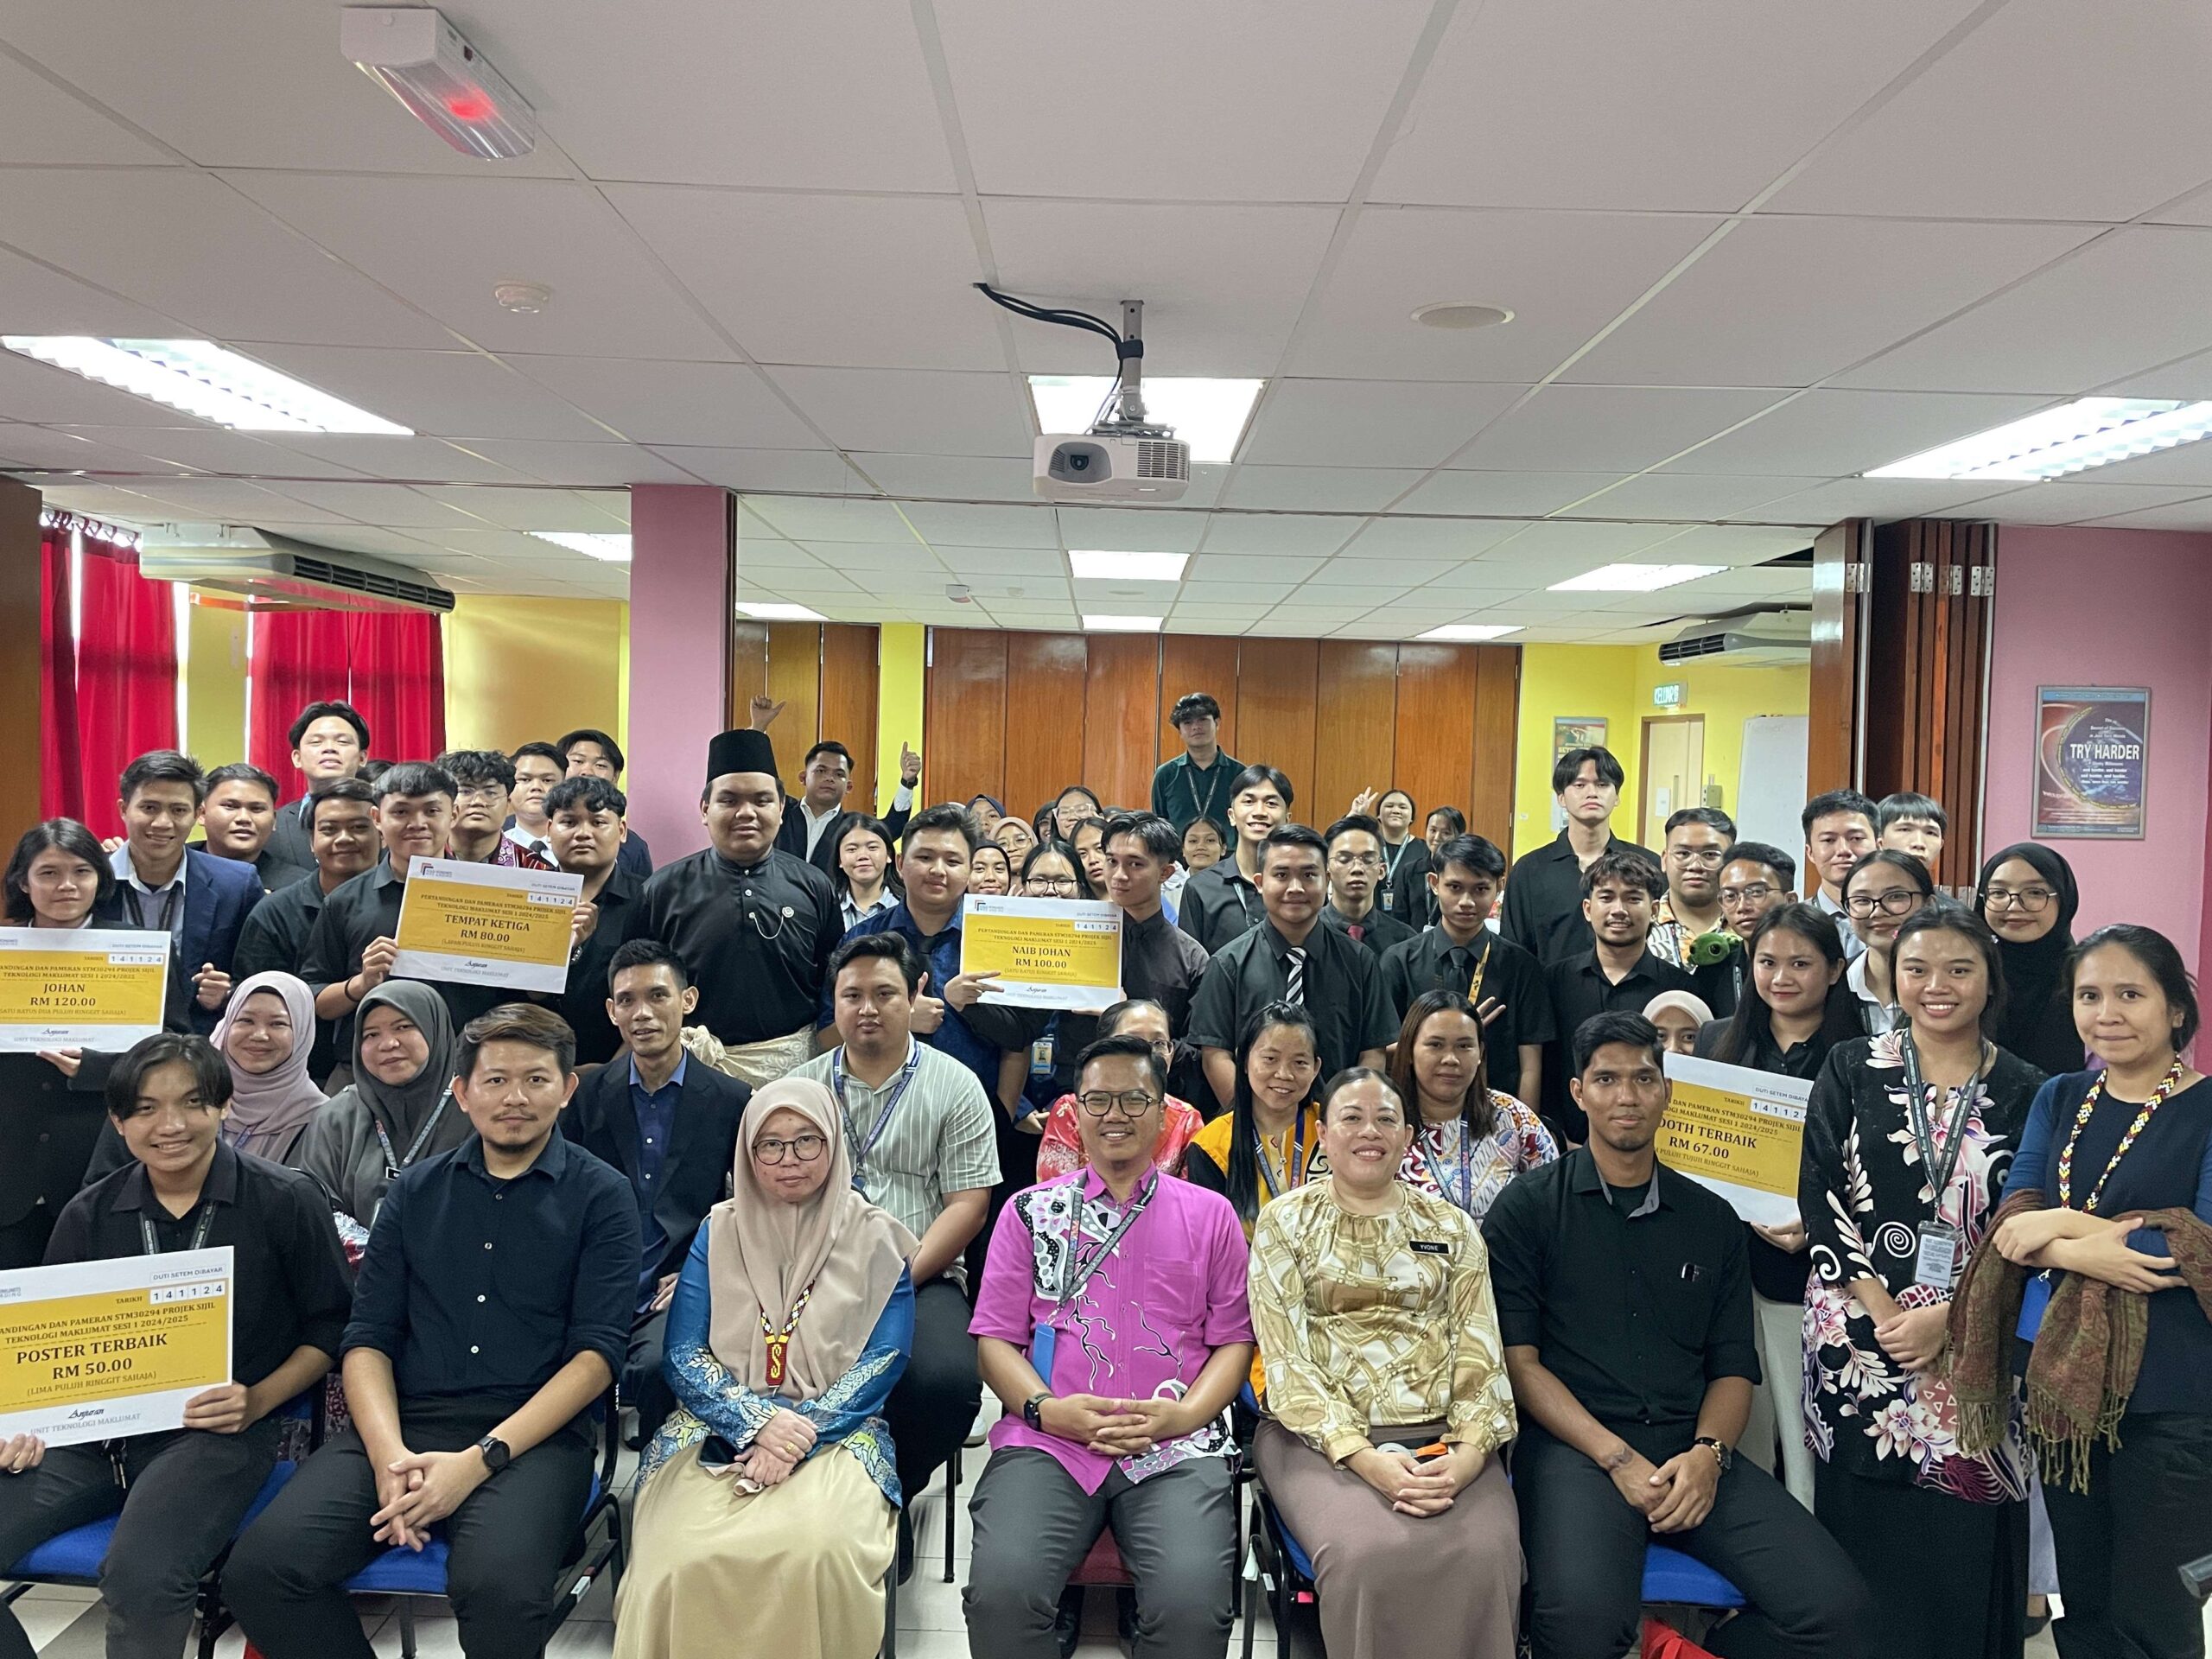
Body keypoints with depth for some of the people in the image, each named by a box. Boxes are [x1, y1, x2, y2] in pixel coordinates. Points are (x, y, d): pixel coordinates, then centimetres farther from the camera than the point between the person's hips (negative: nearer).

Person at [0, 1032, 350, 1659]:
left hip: (216, 1433, -4)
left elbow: (328, 1327, 3)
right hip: (94, 1430, 5)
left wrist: (255, 1402, -11)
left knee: (141, 1577, -32)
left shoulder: (286, 1201, -2)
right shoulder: (89, 1214, 10)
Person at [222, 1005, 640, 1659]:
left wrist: (480, 1459, -15)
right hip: (404, 1424, 4)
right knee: (259, 1570, -20)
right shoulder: (416, 1191, 13)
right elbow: (369, 1336, 8)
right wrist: (388, 1453, -11)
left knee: (501, 1588, -32)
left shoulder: (601, 1196, 2)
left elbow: (598, 1351, -5)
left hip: (535, 1436, -3)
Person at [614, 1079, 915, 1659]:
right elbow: (684, 1355, 4)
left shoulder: (874, 1237, 6)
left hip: (835, 1431, -1)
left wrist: (803, 1430, -15)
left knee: (820, 1548, -34)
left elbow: (884, 1360, 0)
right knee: (682, 1556, -31)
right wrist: (757, 1421, -13)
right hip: (719, 1430, 1)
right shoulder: (719, 1231, 10)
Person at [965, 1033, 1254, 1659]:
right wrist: (1045, 1408, -8)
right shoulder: (1030, 1210, 15)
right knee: (1001, 1590, -27)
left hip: (1176, 1445, 0)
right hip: (1048, 1441, 1)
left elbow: (1235, 1339, 12)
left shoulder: (1210, 1214, 15)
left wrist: (1184, 1415, -7)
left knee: (1193, 1601, -28)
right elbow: (995, 1336, 11)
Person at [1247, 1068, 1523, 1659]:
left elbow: (1481, 1350, 6)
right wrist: (1362, 1455, -17)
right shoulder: (1284, 1222, 6)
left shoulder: (1453, 1226, 13)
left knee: (1487, 1554, -28)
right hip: (1321, 1434, -2)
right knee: (1368, 1555, -31)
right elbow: (1286, 1355, -3)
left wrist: (1469, 1452, -13)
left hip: (1439, 1435, 2)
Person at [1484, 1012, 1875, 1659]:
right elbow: (1517, 1360, -2)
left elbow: (1733, 1365, 14)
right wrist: (1618, 1459, -12)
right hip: (1574, 1445, -4)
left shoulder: (1712, 1218, 16)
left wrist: (1707, 1453, -6)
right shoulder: (1527, 1208, 3)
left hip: (1692, 1450, 4)